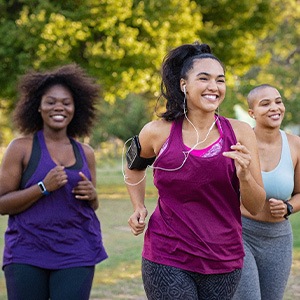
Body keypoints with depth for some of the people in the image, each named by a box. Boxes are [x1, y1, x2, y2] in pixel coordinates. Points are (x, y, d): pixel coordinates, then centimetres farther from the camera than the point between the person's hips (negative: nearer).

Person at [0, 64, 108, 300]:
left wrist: (92, 196, -1)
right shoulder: (21, 148, 0)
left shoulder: (85, 153, 11)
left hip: (77, 255, 3)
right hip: (27, 255, -3)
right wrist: (44, 187, -16)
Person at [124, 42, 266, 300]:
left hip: (224, 261, 2)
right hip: (167, 259, -1)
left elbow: (256, 207, -1)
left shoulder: (240, 133, -3)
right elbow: (134, 166, 20)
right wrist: (139, 207, 6)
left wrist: (244, 175, -18)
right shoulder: (158, 133, -4)